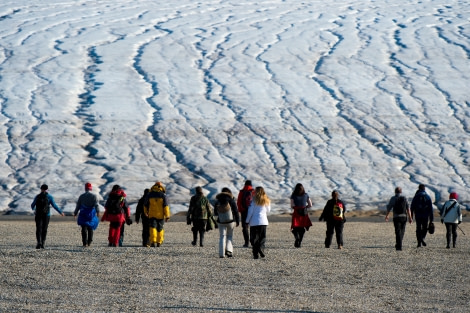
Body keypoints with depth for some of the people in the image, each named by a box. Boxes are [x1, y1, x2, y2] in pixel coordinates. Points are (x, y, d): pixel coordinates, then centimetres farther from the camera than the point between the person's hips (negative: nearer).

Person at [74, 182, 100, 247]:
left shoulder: (81, 196, 6)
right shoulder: (94, 196, 1)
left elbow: (78, 205, 11)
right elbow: (96, 204, -13)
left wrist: (75, 213, 22)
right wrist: (98, 212, -22)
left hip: (83, 214, 0)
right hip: (91, 214, 0)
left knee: (84, 229, -3)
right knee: (90, 228, 15)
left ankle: (85, 243, -13)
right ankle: (89, 242, 16)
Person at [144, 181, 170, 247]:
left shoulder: (150, 195, 3)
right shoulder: (163, 195, -3)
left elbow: (145, 205, 11)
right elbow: (166, 206, -8)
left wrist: (146, 213, 28)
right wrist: (167, 216, -7)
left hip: (152, 215, 0)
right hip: (161, 215, 0)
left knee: (152, 228, -4)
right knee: (160, 229, 12)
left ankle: (153, 241, -19)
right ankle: (159, 242, 15)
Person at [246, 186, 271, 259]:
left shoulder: (254, 200, -6)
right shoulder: (266, 201, 5)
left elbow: (250, 212, -5)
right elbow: (268, 211, 14)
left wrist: (247, 221, 4)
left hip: (254, 222, -2)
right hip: (263, 222, 2)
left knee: (254, 239, 4)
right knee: (262, 237, 9)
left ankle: (255, 254, 0)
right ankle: (261, 248, -17)